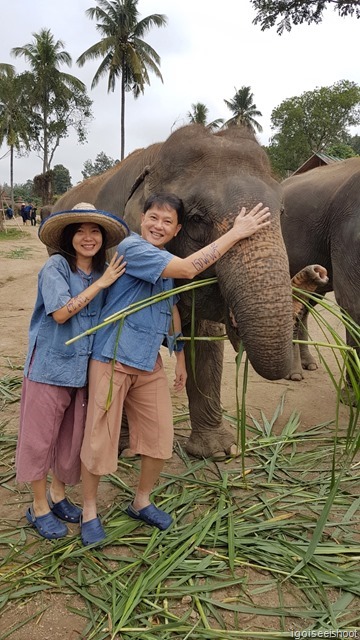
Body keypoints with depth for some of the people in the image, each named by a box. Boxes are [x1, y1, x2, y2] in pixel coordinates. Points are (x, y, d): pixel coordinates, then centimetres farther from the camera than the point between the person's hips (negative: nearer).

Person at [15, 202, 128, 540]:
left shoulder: (105, 272, 7)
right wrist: (99, 284, -18)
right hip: (50, 365, -5)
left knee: (73, 436, 15)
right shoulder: (55, 266, -9)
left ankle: (58, 493, 37)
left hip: (85, 368, 5)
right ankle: (39, 508, 24)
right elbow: (60, 312, -20)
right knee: (40, 437, 6)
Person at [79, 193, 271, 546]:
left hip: (149, 361, 8)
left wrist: (180, 357, 20)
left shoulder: (166, 261, 12)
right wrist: (236, 232, -22)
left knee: (160, 438, 10)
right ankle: (89, 510, 25)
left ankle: (141, 501, 32)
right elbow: (188, 268, -27)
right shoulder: (131, 247, -16)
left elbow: (172, 309, 21)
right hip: (112, 358, -7)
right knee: (99, 439, 3)